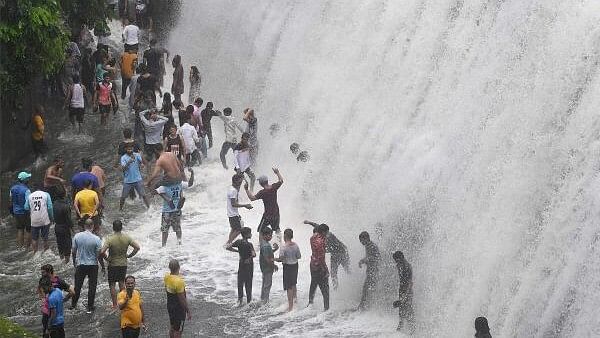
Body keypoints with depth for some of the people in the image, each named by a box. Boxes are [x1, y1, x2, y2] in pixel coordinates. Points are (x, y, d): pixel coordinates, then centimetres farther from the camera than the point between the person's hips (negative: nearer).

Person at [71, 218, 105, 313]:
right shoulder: (96, 239, -18)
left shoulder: (77, 236, -10)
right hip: (93, 265, -2)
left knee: (78, 285, 17)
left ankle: (73, 304, 28)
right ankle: (90, 307, 15)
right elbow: (99, 255, -13)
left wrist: (74, 262, 16)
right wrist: (103, 267, 0)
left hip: (80, 265, 2)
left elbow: (74, 251, 0)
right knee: (92, 286, 10)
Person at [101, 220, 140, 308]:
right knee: (121, 284, 19)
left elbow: (102, 252, -28)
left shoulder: (110, 239, -19)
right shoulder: (127, 237, -8)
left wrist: (106, 258, -9)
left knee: (112, 285, 7)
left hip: (113, 264, -4)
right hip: (123, 264, 4)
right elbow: (137, 247, -5)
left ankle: (114, 305, 7)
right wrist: (129, 255, 3)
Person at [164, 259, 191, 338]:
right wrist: (188, 311, -15)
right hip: (179, 308, -8)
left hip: (170, 305, 8)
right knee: (178, 331, 5)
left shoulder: (166, 277, -5)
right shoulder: (179, 282, -30)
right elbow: (182, 299, -24)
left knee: (172, 327, 22)